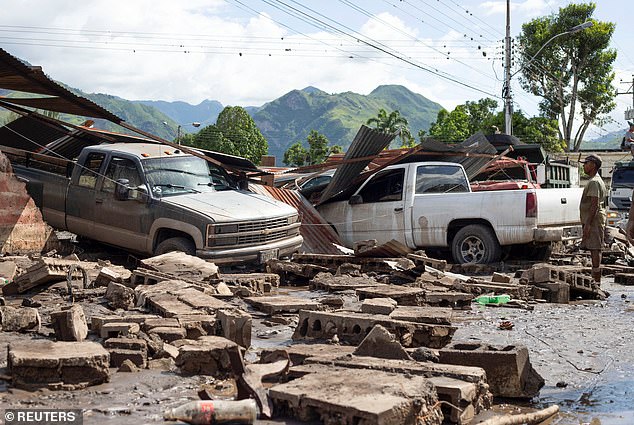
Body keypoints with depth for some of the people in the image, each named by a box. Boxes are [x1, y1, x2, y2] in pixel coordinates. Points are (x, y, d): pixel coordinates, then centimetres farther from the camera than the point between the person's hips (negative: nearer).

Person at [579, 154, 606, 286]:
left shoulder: (594, 182, -14)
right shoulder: (596, 181, 20)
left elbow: (594, 204, -21)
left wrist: (588, 224, -23)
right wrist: (587, 223, 23)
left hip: (594, 221, -11)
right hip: (594, 221, 11)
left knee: (595, 250, -10)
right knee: (594, 250, 11)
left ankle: (596, 280, -10)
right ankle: (596, 279, 16)